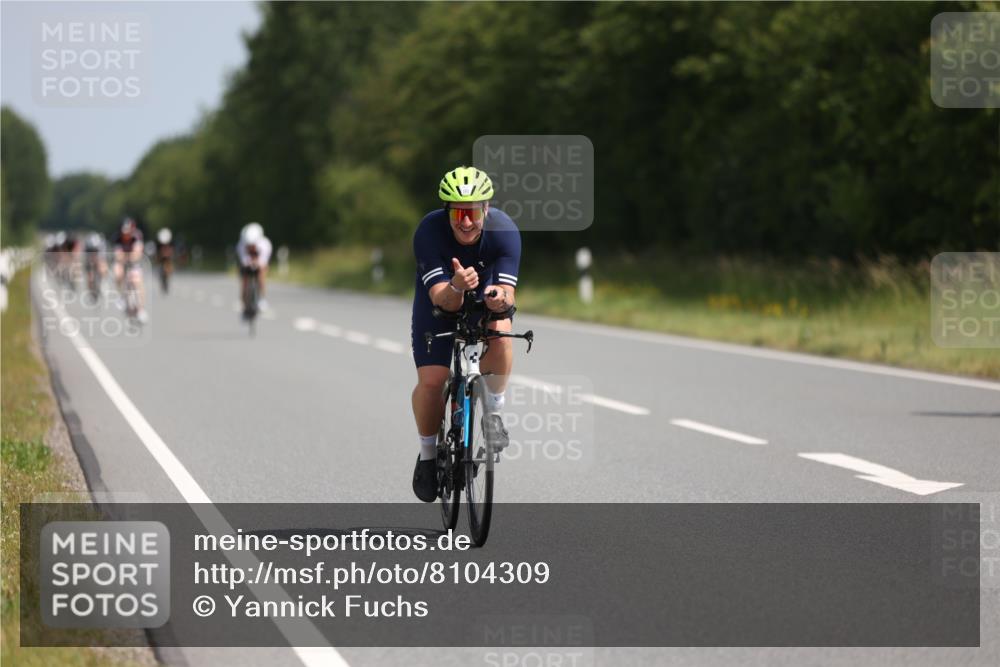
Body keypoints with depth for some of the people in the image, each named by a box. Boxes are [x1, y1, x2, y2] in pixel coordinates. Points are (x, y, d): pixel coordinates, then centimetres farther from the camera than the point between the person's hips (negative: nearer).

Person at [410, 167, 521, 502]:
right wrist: (457, 287, -60)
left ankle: (494, 412, -11)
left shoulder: (504, 230, -29)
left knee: (500, 332, -34)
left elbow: (508, 292, -34)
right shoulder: (429, 232, -32)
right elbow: (442, 299, -37)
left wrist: (500, 296, -58)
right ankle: (428, 455, 9)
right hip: (440, 303, 0)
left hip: (485, 302, 0)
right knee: (431, 381, -17)